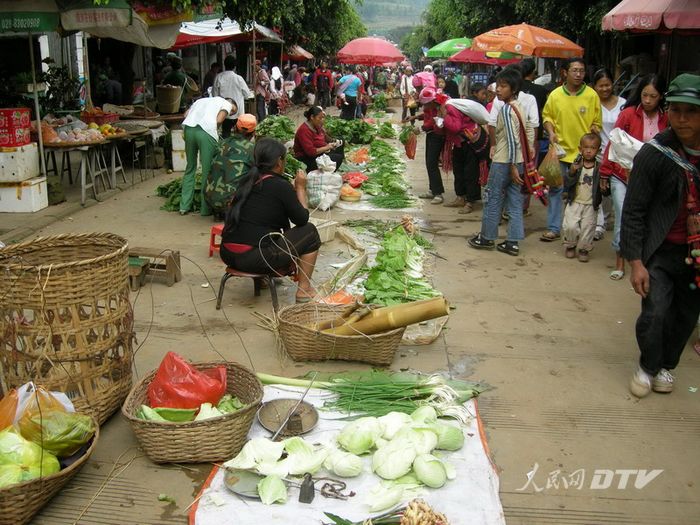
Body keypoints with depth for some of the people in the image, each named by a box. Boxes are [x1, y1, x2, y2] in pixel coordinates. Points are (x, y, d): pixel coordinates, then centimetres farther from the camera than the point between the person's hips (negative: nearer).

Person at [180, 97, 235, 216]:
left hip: (189, 128, 5)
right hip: (206, 131, -5)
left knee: (190, 167, 17)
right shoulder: (226, 104, 19)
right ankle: (206, 209, 5)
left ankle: (184, 206, 15)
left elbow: (186, 114, 20)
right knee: (208, 170, 3)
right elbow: (218, 121, 1)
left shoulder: (202, 100, 36)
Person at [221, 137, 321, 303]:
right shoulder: (280, 185, -10)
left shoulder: (248, 180, 12)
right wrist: (301, 187, 9)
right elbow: (302, 219, -1)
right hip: (253, 259, -8)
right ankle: (304, 289, 9)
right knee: (309, 232, 6)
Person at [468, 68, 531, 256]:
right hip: (518, 161, 8)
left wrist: (513, 167, -20)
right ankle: (513, 242, 13)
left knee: (492, 199, 6)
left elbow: (512, 140, -21)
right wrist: (527, 158, 17)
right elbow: (530, 133, 14)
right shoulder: (519, 107, 10)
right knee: (515, 202, 9)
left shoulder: (505, 109, -16)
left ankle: (487, 237, 17)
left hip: (503, 162, -8)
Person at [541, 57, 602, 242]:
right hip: (560, 150, 1)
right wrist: (551, 132, -7)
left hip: (583, 152, -1)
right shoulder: (555, 95, -1)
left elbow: (597, 123, 2)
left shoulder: (592, 95, -3)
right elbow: (547, 116, 10)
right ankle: (553, 228, 14)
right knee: (556, 190, 5)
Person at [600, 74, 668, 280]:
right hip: (622, 176, -2)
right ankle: (619, 262, 13)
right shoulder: (628, 114, -6)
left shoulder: (665, 120, 1)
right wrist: (604, 173, 0)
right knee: (622, 220, 0)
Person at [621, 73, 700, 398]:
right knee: (655, 313, -10)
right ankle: (648, 367, 17)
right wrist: (635, 261, -13)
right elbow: (634, 210, -12)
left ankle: (666, 365, 36)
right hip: (661, 249, -4)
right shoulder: (654, 154, -16)